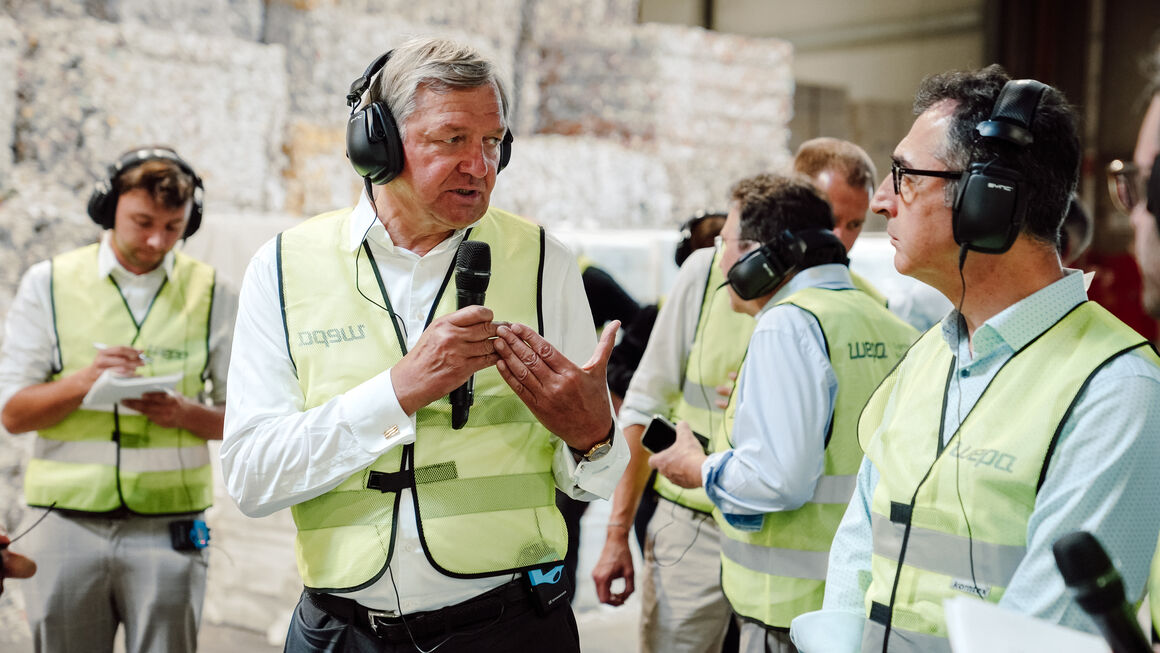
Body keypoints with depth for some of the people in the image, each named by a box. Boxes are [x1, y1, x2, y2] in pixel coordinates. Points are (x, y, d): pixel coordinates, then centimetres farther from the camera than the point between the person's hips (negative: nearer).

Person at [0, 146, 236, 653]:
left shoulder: (211, 294, 6)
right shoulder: (49, 284, 5)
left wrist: (184, 412, -14)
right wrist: (85, 381, -15)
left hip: (168, 529, 0)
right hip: (68, 524, 0)